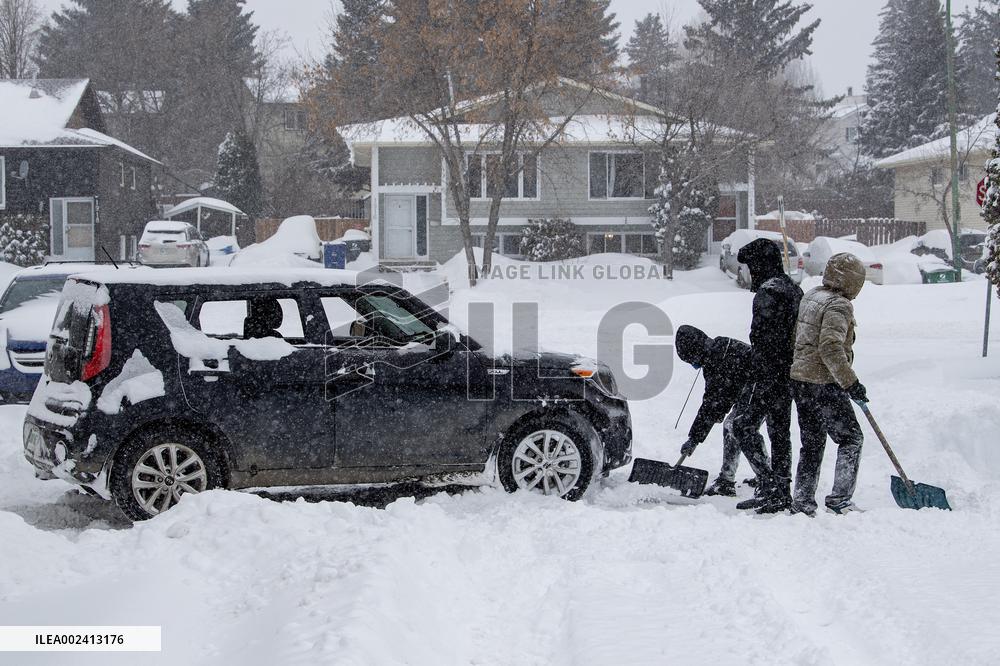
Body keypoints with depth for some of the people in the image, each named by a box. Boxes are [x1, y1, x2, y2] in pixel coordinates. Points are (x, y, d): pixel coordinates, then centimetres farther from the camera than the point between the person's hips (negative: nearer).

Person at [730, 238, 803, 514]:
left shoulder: (768, 292, -16)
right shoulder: (793, 289, 16)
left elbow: (765, 339, -22)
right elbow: (799, 335, 19)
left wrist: (760, 380, -22)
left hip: (769, 374, -10)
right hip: (791, 372, 10)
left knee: (743, 424, -3)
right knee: (780, 430, 13)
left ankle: (770, 485, -8)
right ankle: (781, 491, 17)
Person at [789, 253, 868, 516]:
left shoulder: (811, 297, 13)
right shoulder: (839, 305, -15)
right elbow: (830, 347, -25)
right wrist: (850, 382, -23)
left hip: (799, 378, 9)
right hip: (824, 384, -9)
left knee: (812, 442, 15)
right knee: (851, 438, 2)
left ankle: (802, 502, 15)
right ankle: (839, 499, -1)